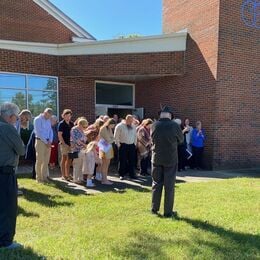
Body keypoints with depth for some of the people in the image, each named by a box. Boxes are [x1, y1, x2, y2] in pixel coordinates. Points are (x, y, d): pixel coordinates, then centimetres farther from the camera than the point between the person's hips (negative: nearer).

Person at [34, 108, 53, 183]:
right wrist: (46, 142, -12)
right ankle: (39, 177, 4)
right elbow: (39, 132, -12)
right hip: (40, 141, -6)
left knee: (46, 160, 7)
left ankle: (44, 177, 14)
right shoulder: (37, 119, -6)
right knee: (40, 160, -3)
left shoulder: (48, 120, 13)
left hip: (48, 142, 6)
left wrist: (50, 141, -2)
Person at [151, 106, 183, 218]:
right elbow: (181, 139, 2)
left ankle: (154, 208, 21)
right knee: (169, 186, 5)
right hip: (171, 159, -2)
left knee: (156, 184, 14)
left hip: (156, 158, 3)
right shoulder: (174, 125, -12)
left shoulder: (154, 125, -6)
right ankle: (168, 212, 11)